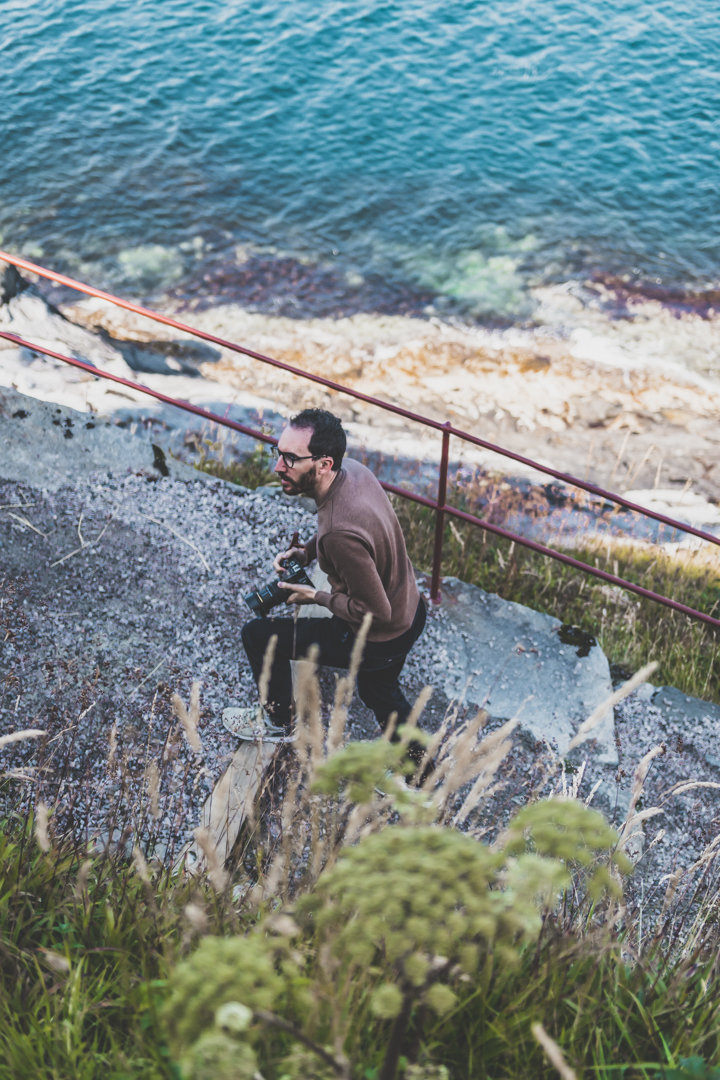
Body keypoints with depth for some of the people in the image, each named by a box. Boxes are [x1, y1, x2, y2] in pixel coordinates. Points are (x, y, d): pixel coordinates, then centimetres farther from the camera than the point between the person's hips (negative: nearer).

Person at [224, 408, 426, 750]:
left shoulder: (341, 534, -39)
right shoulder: (353, 469, -12)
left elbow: (375, 613, -30)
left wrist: (317, 597, -16)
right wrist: (306, 551, -1)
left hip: (378, 641, -8)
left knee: (258, 634, 5)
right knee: (380, 691, 35)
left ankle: (277, 721, 30)